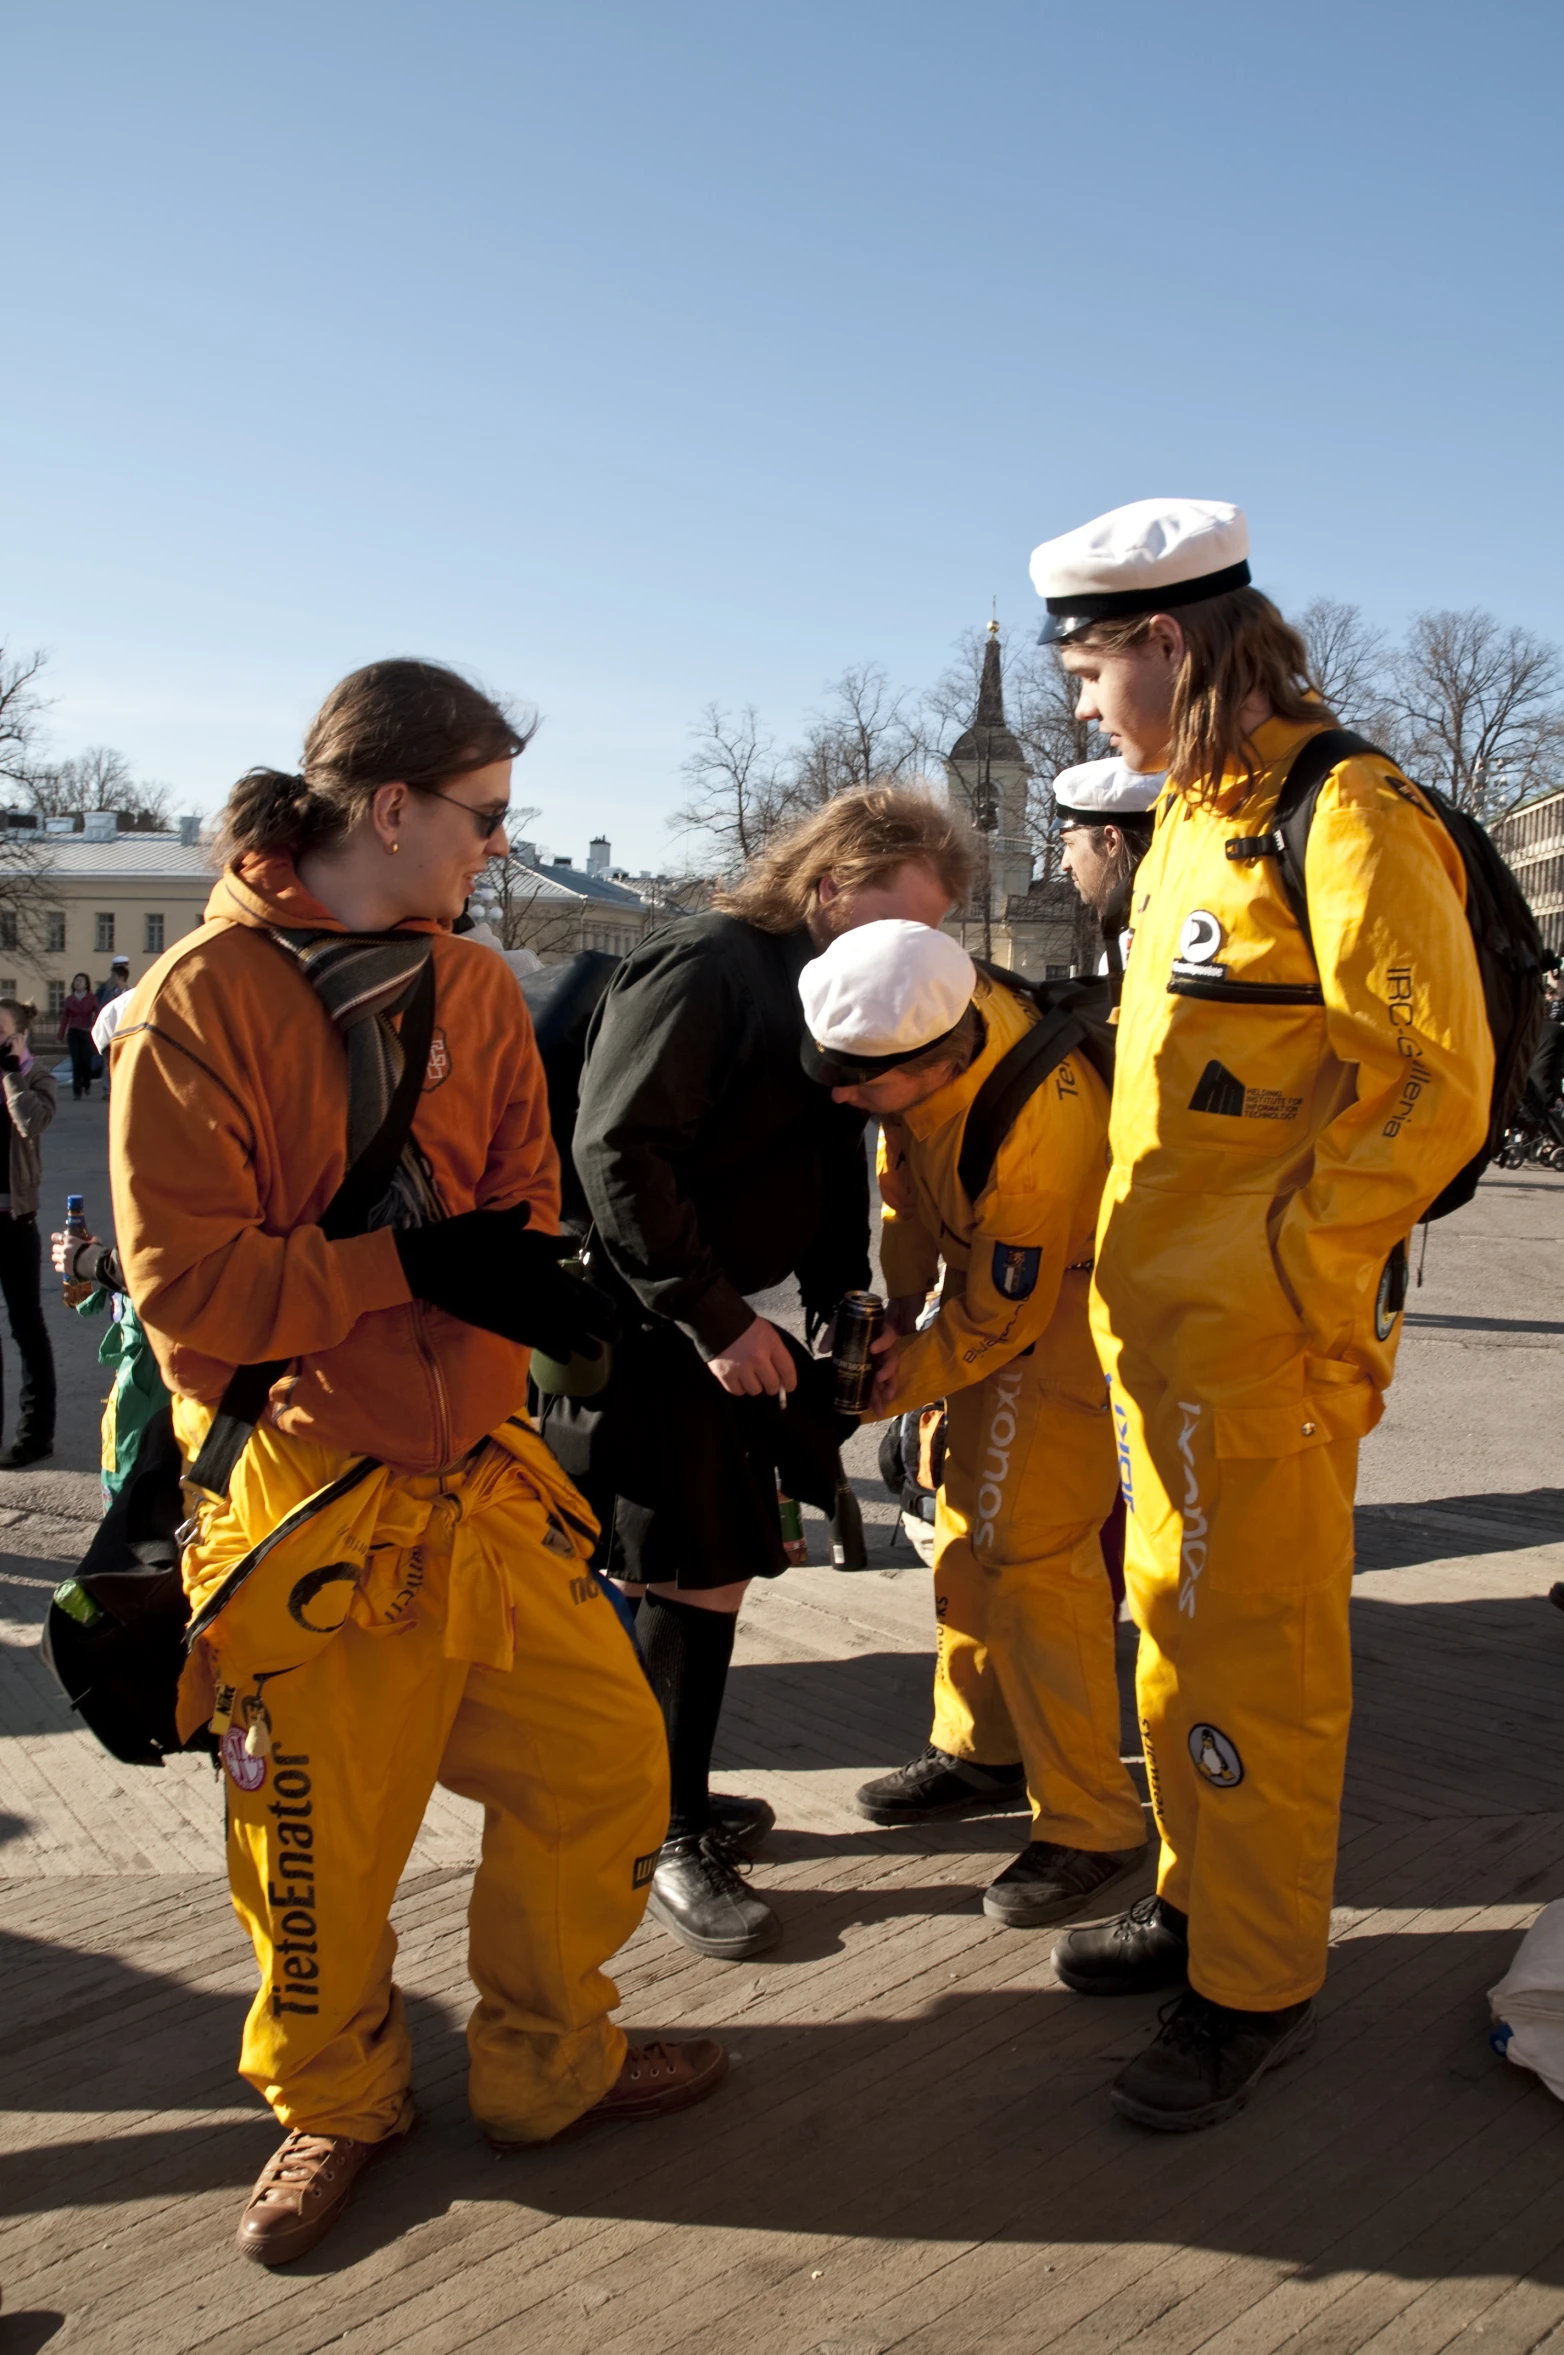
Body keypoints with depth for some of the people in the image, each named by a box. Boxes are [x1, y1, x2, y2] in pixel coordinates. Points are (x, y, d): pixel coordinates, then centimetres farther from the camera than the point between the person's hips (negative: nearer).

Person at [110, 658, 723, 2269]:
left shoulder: (475, 990, 6)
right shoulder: (204, 1000, -12)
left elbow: (519, 1209, 8)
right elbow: (185, 1280, -16)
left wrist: (514, 1271, -14)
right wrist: (409, 1262, -21)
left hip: (477, 1468, 6)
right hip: (303, 1502, -5)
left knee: (605, 1758, 7)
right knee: (321, 1838, 8)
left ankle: (547, 2067, 31)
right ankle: (332, 2106, 37)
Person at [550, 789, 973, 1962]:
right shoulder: (706, 967, -18)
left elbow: (831, 1179, 18)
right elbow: (617, 1152, -25)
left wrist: (844, 1314, 7)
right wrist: (715, 1317, -23)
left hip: (713, 1317, 9)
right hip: (639, 1320, -9)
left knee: (703, 1568, 15)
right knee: (700, 1573, -5)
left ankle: (671, 1796, 32)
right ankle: (677, 1843, 10)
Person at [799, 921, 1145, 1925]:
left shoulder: (1034, 1135, -39)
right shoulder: (944, 1006, -17)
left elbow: (998, 1321, -25)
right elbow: (904, 1173, 1)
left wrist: (881, 1389, -16)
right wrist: (897, 1303, -4)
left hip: (1069, 1303, -8)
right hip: (989, 1268, 9)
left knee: (1033, 1545, -11)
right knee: (969, 1516, 15)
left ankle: (1090, 1822, 2)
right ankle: (981, 1749, 32)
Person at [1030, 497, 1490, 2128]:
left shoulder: (1345, 820, -15)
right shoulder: (1192, 819, 14)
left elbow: (1434, 1090, -18)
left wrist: (1285, 1274, -18)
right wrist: (1142, 1278, 15)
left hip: (1263, 1339, -9)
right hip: (1162, 1321, 9)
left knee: (1253, 1657, 3)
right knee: (1178, 1625, 19)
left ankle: (1257, 1984, 20)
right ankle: (1203, 1901, 36)